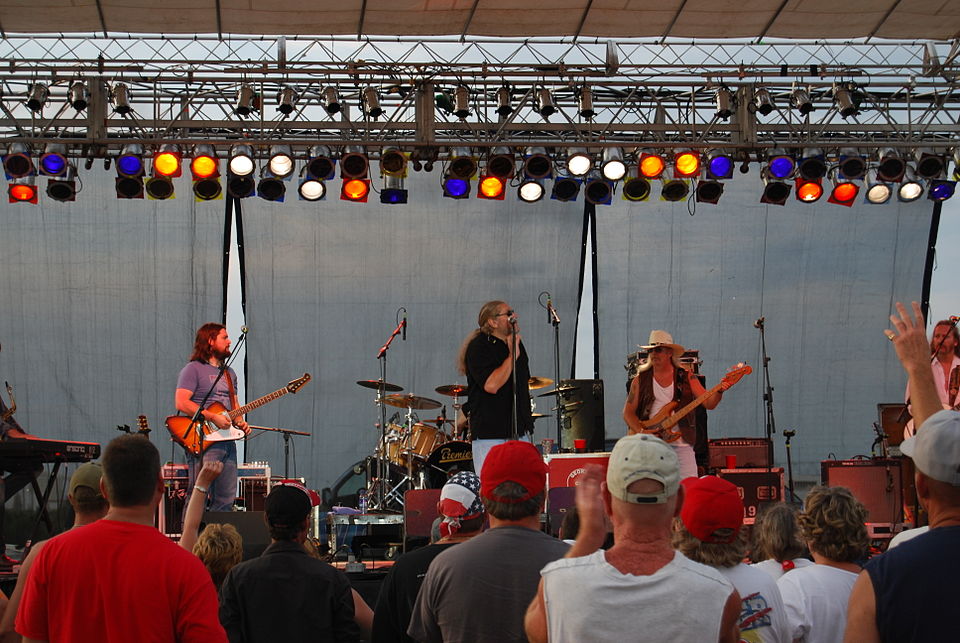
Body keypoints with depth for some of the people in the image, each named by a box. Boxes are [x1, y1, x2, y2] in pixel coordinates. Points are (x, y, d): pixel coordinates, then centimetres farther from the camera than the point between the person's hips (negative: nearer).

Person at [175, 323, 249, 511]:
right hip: (203, 442, -8)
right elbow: (181, 403, -14)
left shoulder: (229, 373, 22)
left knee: (226, 501, 5)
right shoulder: (194, 369, -3)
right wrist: (213, 418, -19)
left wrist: (240, 422, 5)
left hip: (227, 439, 8)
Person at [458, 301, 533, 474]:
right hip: (489, 432, -7)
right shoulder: (478, 347, -9)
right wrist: (512, 356, -15)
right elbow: (491, 385, -22)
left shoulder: (516, 343, 15)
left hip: (518, 431, 7)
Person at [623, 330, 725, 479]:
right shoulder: (640, 380, 9)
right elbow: (628, 412, 6)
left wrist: (719, 391, -19)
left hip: (681, 445, 0)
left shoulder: (686, 378, 8)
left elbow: (709, 404, 1)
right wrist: (642, 432, -11)